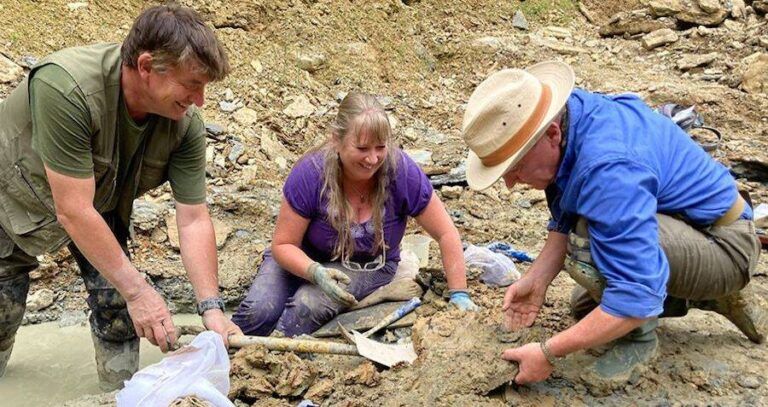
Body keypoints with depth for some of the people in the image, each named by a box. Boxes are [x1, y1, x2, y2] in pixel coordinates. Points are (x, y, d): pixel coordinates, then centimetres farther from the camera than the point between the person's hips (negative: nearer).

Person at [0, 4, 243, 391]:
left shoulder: (185, 124, -27)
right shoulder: (65, 88, -42)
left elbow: (193, 221, -23)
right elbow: (73, 211, -39)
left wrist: (211, 309, -30)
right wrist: (137, 289, -36)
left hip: (101, 202, 3)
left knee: (116, 297, -6)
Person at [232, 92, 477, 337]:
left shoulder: (402, 172, -25)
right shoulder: (311, 174, -26)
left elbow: (446, 234, -15)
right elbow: (283, 244, -18)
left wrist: (459, 295, -18)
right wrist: (316, 273, -36)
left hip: (370, 268, 0)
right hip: (307, 259, 1)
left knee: (309, 305, -29)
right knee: (259, 310, -24)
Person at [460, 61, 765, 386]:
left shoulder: (608, 168, -38)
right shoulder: (566, 116, -10)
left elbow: (637, 298, -37)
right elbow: (565, 220, 5)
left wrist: (548, 353, -31)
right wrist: (536, 280, -7)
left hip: (724, 247, -9)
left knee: (590, 242, -35)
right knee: (588, 306, 23)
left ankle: (638, 337, -8)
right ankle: (715, 296, 25)